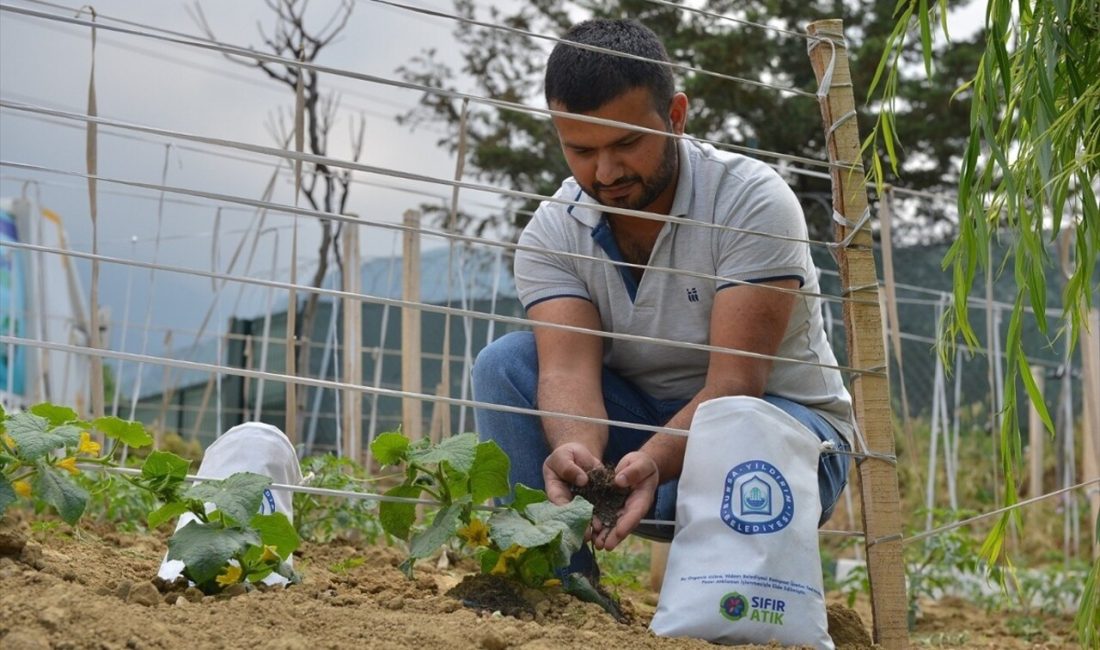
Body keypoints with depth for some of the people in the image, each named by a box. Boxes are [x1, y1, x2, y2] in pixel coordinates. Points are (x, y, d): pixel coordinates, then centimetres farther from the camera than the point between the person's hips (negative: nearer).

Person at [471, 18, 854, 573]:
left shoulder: (753, 202, -22)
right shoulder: (551, 233, -9)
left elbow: (735, 382, -28)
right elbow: (569, 368, -23)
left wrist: (653, 461, -47)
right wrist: (574, 450, -46)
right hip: (644, 419, 5)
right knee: (505, 364, -16)